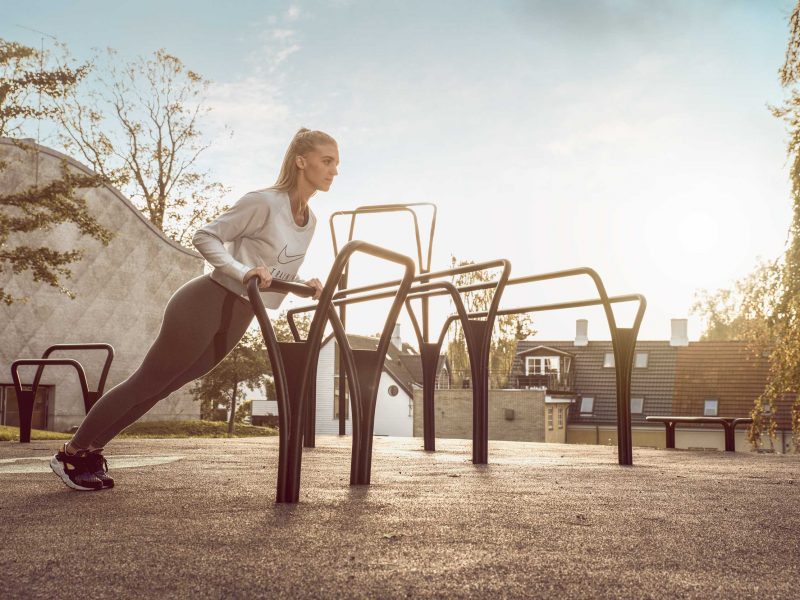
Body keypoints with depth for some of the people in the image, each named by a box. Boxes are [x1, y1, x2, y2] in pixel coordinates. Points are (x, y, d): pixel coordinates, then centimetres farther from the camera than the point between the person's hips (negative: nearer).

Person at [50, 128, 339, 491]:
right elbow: (204, 238, -16)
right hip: (206, 305, -8)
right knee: (145, 384, 0)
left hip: (236, 321, 8)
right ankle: (71, 454, 14)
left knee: (161, 387, 13)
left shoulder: (310, 221, 9)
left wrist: (305, 287, 1)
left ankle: (89, 452, 24)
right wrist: (243, 273, -28)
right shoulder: (264, 203, -17)